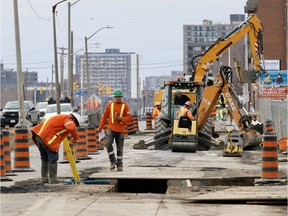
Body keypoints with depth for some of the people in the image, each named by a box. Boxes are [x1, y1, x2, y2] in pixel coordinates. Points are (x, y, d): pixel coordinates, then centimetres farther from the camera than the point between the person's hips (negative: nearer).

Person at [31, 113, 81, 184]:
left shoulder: (61, 117, 26)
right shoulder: (68, 119, -4)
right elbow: (72, 128, -23)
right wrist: (75, 138, -9)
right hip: (47, 138, -10)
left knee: (44, 158, 20)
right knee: (53, 158, -2)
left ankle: (44, 178, 25)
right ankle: (52, 179, -1)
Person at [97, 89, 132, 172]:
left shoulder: (125, 106, 1)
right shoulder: (110, 105, 6)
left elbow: (129, 118, -2)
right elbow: (105, 117, 12)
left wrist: (120, 118, -18)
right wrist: (100, 128, 13)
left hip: (120, 130, 0)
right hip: (111, 128, 0)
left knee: (119, 148, 5)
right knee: (108, 144, -21)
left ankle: (119, 165, 17)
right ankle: (113, 161, -4)